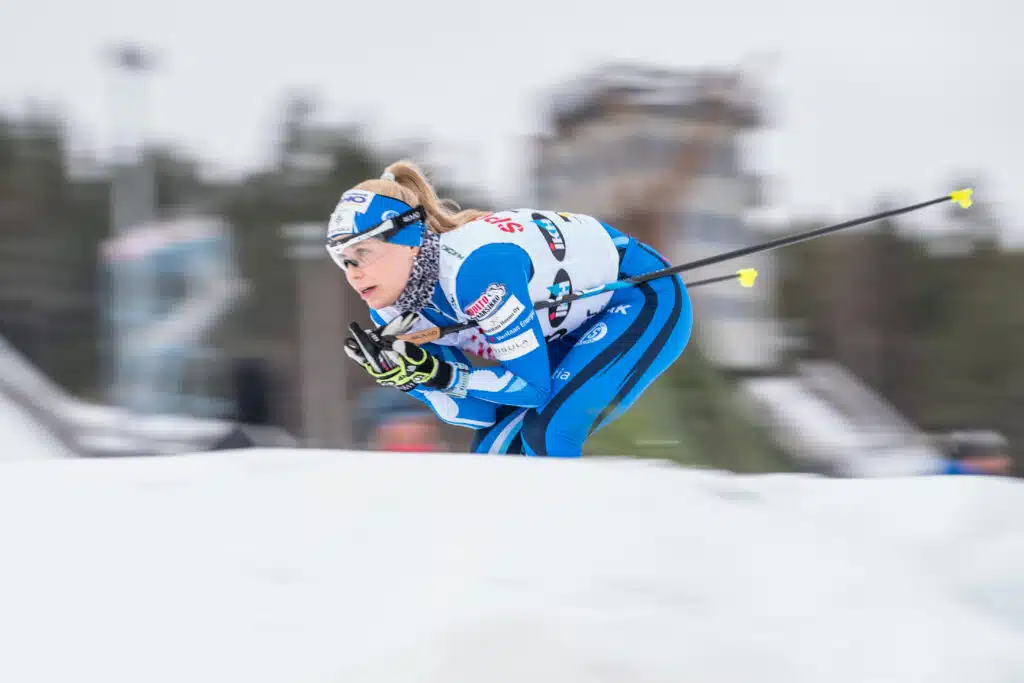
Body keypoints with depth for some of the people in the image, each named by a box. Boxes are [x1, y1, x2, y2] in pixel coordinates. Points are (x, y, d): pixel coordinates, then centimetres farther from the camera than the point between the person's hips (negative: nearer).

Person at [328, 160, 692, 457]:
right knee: (492, 449, -1)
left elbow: (532, 385, -27)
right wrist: (407, 376, -23)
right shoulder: (393, 313, -11)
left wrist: (438, 374, -33)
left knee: (546, 435, -24)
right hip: (571, 328, 8)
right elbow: (479, 412, -8)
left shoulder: (475, 264, -36)